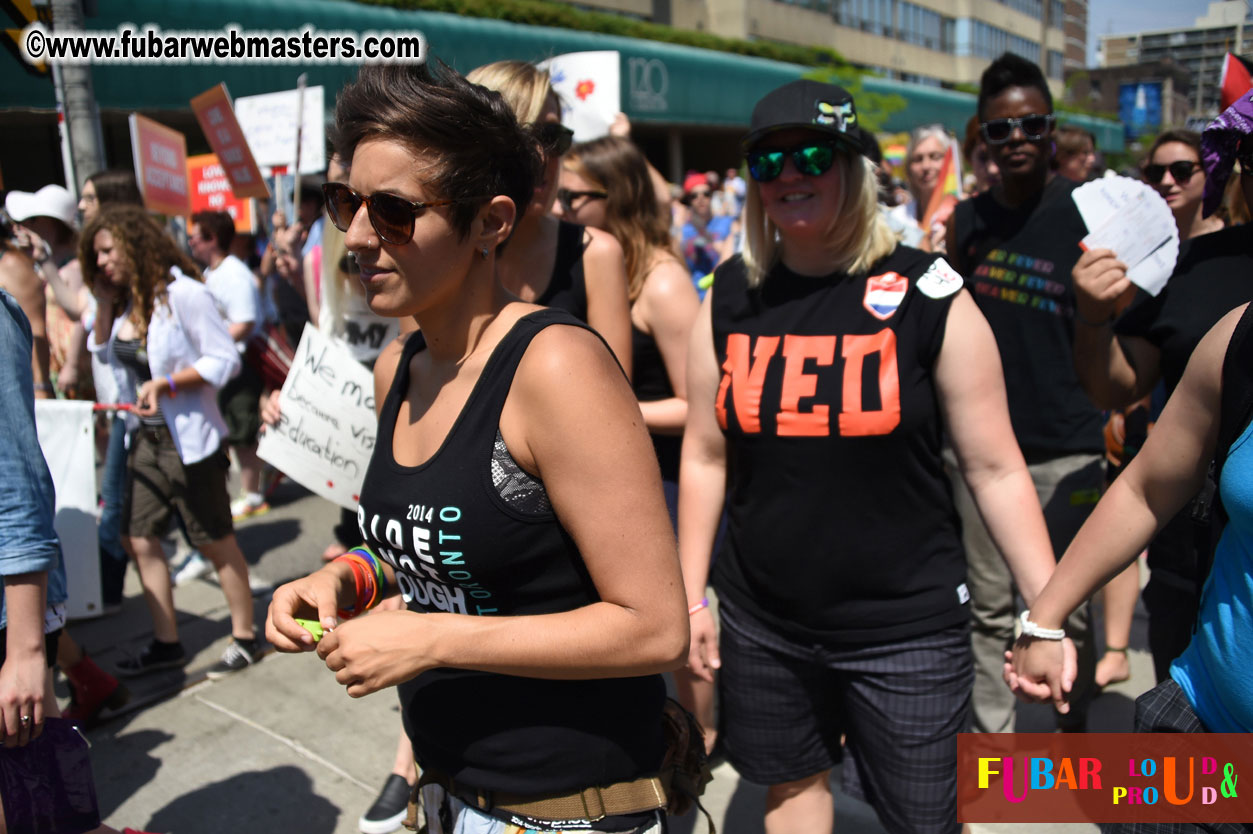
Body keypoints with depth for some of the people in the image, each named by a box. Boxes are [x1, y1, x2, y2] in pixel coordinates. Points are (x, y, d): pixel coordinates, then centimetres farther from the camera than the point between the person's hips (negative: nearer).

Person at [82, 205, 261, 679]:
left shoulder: (182, 294, -15)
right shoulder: (124, 302, 8)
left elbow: (225, 360, -16)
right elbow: (103, 354, 19)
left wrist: (166, 383, -25)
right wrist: (103, 306, 6)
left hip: (189, 438, -8)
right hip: (146, 438, 8)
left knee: (216, 542, 3)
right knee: (141, 539, 9)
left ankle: (245, 637, 18)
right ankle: (166, 643, 23)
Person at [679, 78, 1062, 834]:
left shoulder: (927, 293, -9)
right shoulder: (730, 298, 0)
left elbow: (996, 467, -6)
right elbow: (705, 458, 5)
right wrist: (690, 598, 6)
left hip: (907, 626, -2)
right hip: (761, 623, 3)